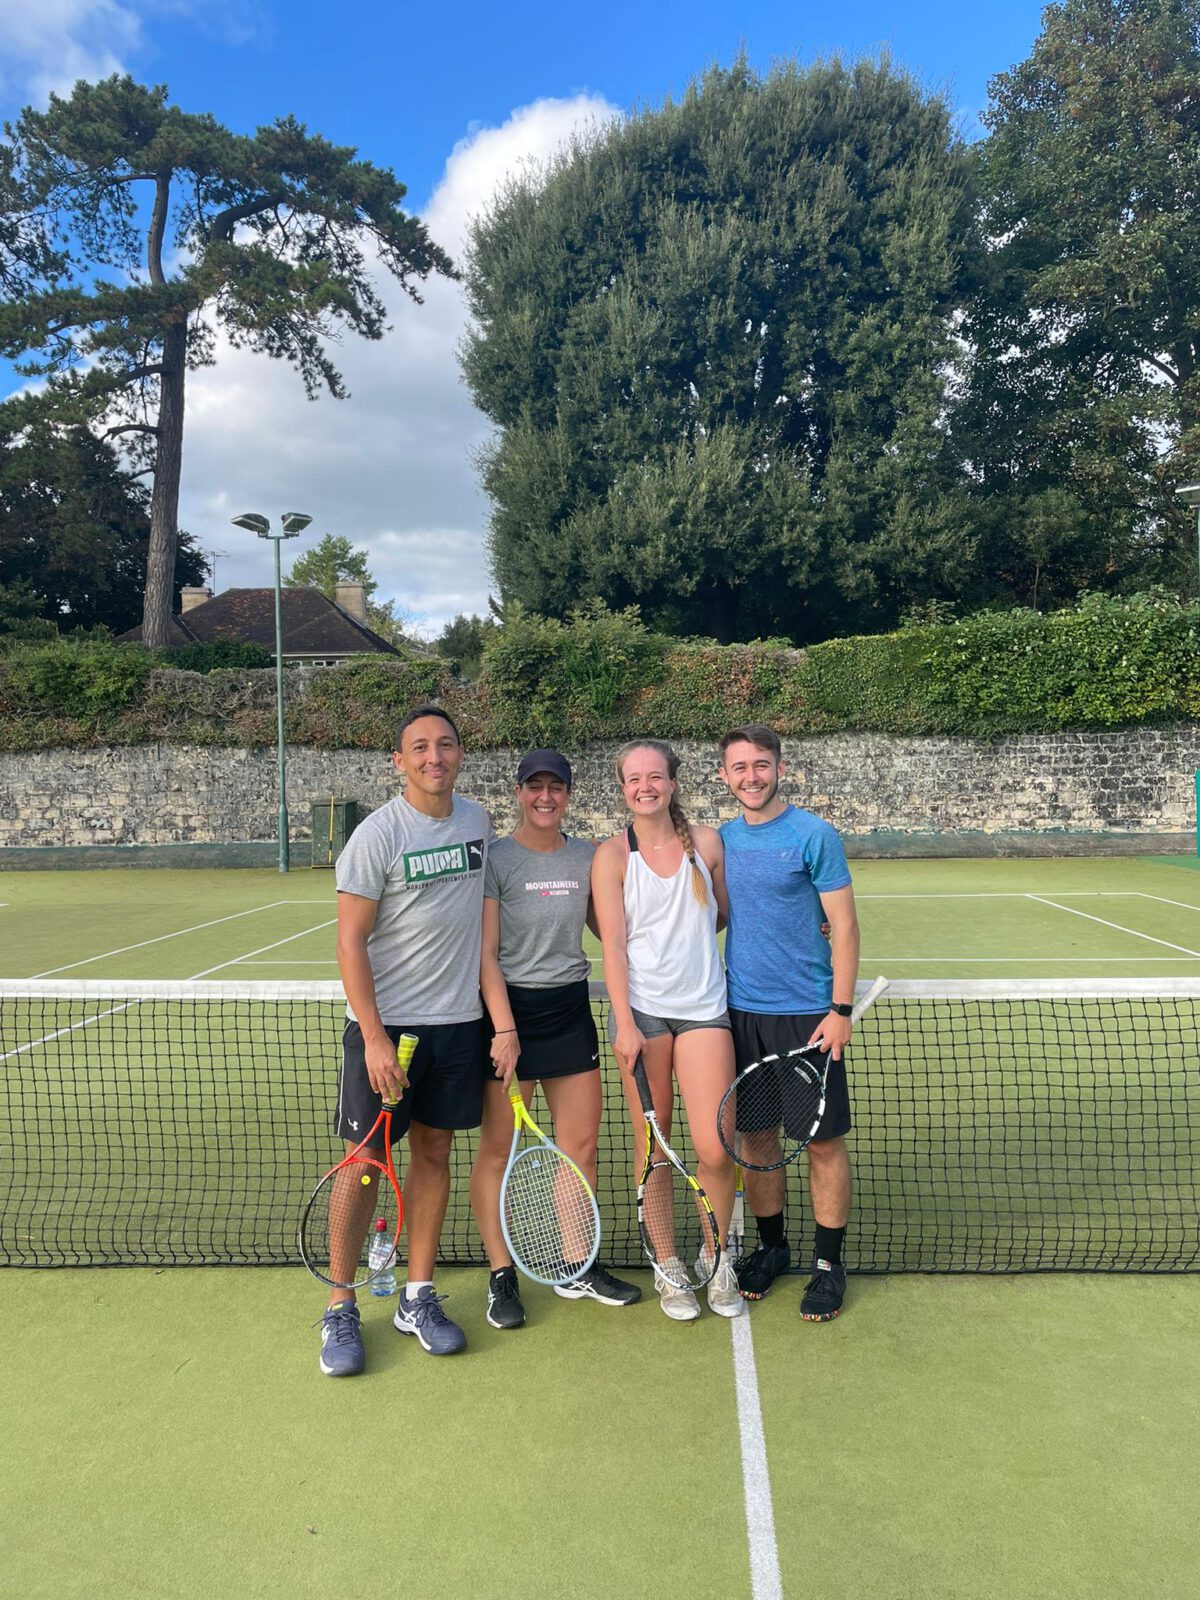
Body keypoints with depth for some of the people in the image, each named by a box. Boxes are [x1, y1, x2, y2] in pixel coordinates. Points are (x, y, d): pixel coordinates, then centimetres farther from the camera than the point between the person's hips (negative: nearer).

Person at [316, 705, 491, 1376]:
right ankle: (340, 1310, 19)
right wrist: (375, 1037, -17)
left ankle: (418, 1298, 26)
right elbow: (351, 942, -12)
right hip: (387, 1024, -5)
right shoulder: (377, 835, -12)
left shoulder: (477, 820, 6)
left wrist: (499, 1019, 13)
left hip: (460, 1022, 5)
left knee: (434, 1155, 12)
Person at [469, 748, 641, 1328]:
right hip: (509, 1006, -5)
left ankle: (576, 1269, 26)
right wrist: (504, 1029, -16)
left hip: (570, 1007, 5)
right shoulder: (495, 859, -8)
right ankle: (501, 1277, 18)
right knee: (497, 1145, 3)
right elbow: (486, 953, -10)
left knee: (581, 1142, 10)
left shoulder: (587, 856, 6)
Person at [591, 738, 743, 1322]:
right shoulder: (612, 854, 0)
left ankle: (717, 1262, 23)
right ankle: (666, 1268, 24)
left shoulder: (707, 842, 6)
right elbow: (612, 944, -5)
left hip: (703, 1008, 1)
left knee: (714, 1149, -2)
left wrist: (687, 934, 3)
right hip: (641, 1011, -1)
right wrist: (625, 1025, -11)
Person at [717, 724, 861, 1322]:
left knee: (824, 1139, 4)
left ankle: (828, 1262, 20)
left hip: (805, 1013, -4)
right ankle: (771, 1245, 30)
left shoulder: (813, 835, -7)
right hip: (741, 1011, 4)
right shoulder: (721, 840, 7)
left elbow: (844, 926, -7)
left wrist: (841, 1011, -12)